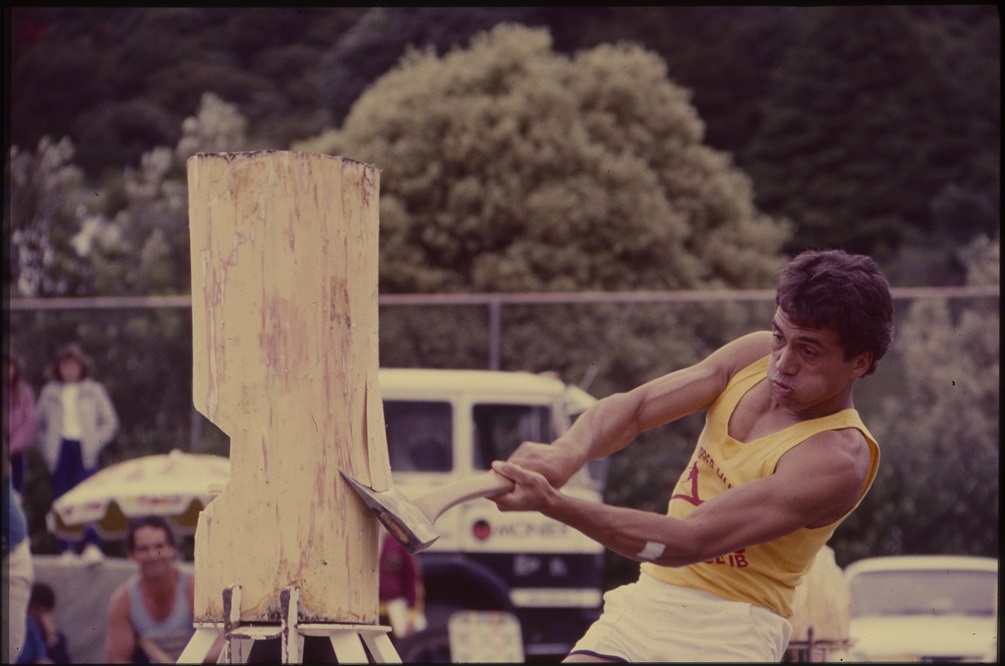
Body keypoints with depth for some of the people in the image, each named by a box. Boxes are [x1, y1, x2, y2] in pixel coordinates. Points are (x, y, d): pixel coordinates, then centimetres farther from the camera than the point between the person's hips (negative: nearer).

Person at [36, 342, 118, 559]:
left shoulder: (93, 391, 7)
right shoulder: (50, 392, 12)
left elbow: (110, 422, 9)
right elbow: (40, 424, 17)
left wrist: (94, 443, -1)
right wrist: (47, 448, 5)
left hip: (84, 451, -2)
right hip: (59, 450, 2)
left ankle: (91, 545, -17)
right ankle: (66, 548, 5)